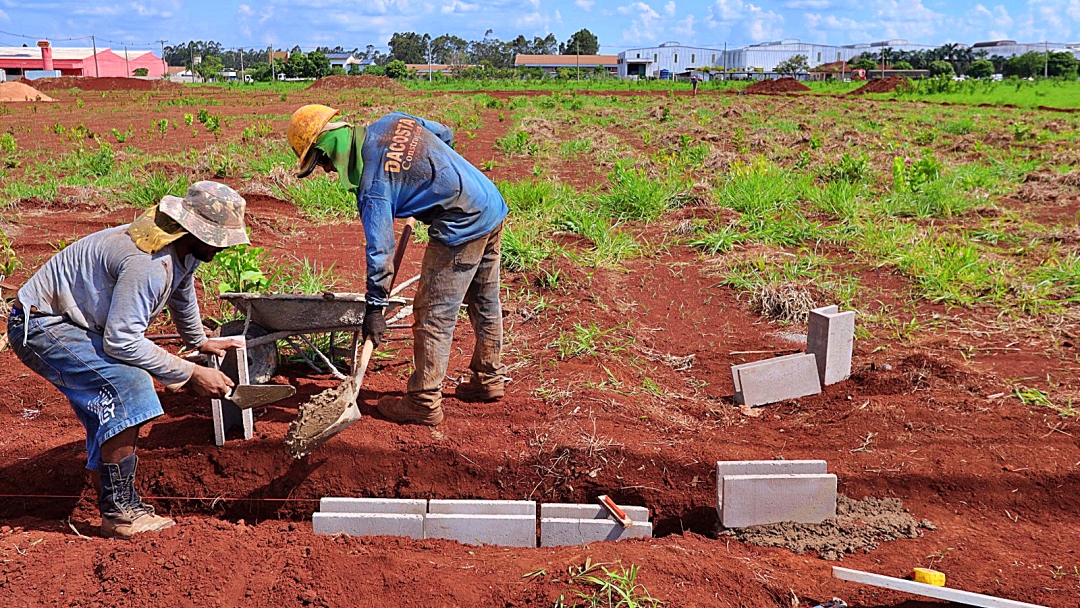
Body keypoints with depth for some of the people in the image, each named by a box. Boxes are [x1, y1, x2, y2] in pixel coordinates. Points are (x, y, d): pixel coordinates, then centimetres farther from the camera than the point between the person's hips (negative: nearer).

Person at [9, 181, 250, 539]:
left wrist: (198, 341, 40)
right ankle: (119, 512, -22)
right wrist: (190, 374, -29)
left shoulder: (184, 251, 0)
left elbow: (182, 295, 24)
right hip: (40, 328, -11)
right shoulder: (148, 262, -32)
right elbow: (121, 341, -34)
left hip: (75, 324, 11)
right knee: (127, 383, -27)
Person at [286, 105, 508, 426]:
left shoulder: (373, 184, -15)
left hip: (462, 227, -10)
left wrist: (375, 305, -12)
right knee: (485, 303, 20)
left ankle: (424, 403, 5)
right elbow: (446, 135, 22)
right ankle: (489, 380, 35)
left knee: (433, 315, -2)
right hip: (494, 205, 10)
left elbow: (380, 246, -17)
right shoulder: (394, 121, 7)